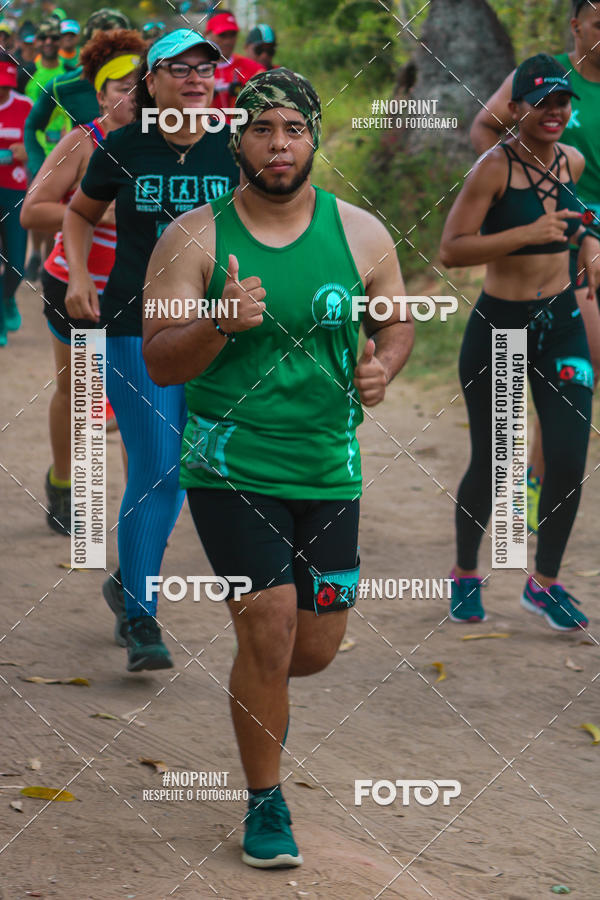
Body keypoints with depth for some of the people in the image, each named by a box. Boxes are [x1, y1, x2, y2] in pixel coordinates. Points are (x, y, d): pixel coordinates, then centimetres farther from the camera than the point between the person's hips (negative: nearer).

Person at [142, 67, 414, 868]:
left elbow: (396, 324, 13)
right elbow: (159, 362, -9)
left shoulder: (360, 233, 1)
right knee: (270, 630, -12)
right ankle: (266, 803, 7)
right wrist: (219, 325, -29)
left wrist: (382, 367, -10)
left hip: (329, 470, 3)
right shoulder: (193, 239, -6)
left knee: (318, 646, 7)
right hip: (229, 465, -3)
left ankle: (257, 690, 45)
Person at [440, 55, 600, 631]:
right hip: (498, 328, -5)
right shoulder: (495, 167, -15)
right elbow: (451, 249, -21)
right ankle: (465, 576, 30)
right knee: (488, 465, 5)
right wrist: (529, 232, -27)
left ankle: (544, 582, 18)